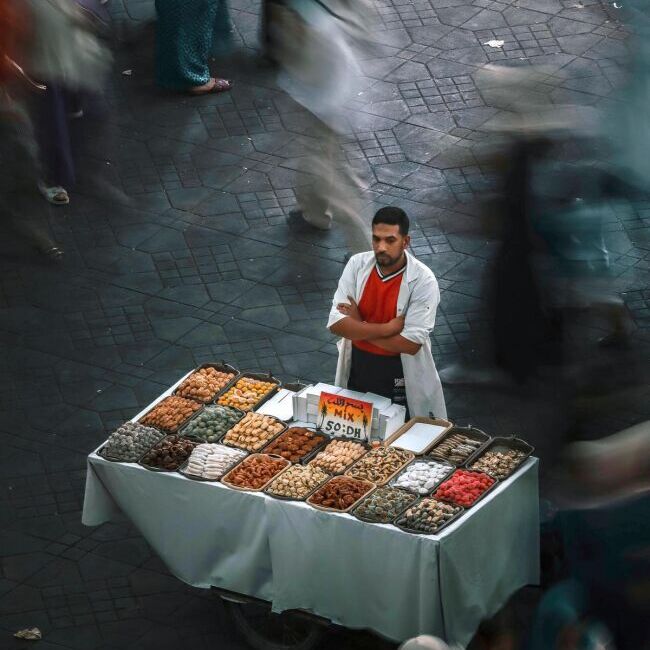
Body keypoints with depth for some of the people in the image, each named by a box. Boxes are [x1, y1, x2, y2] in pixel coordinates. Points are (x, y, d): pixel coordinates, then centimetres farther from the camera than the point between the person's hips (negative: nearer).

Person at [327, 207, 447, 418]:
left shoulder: (423, 280, -19)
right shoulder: (357, 264, -9)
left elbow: (410, 344, -23)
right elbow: (336, 323, -14)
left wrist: (358, 327, -17)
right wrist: (386, 329, -24)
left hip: (401, 379, -3)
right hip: (357, 371, 3)